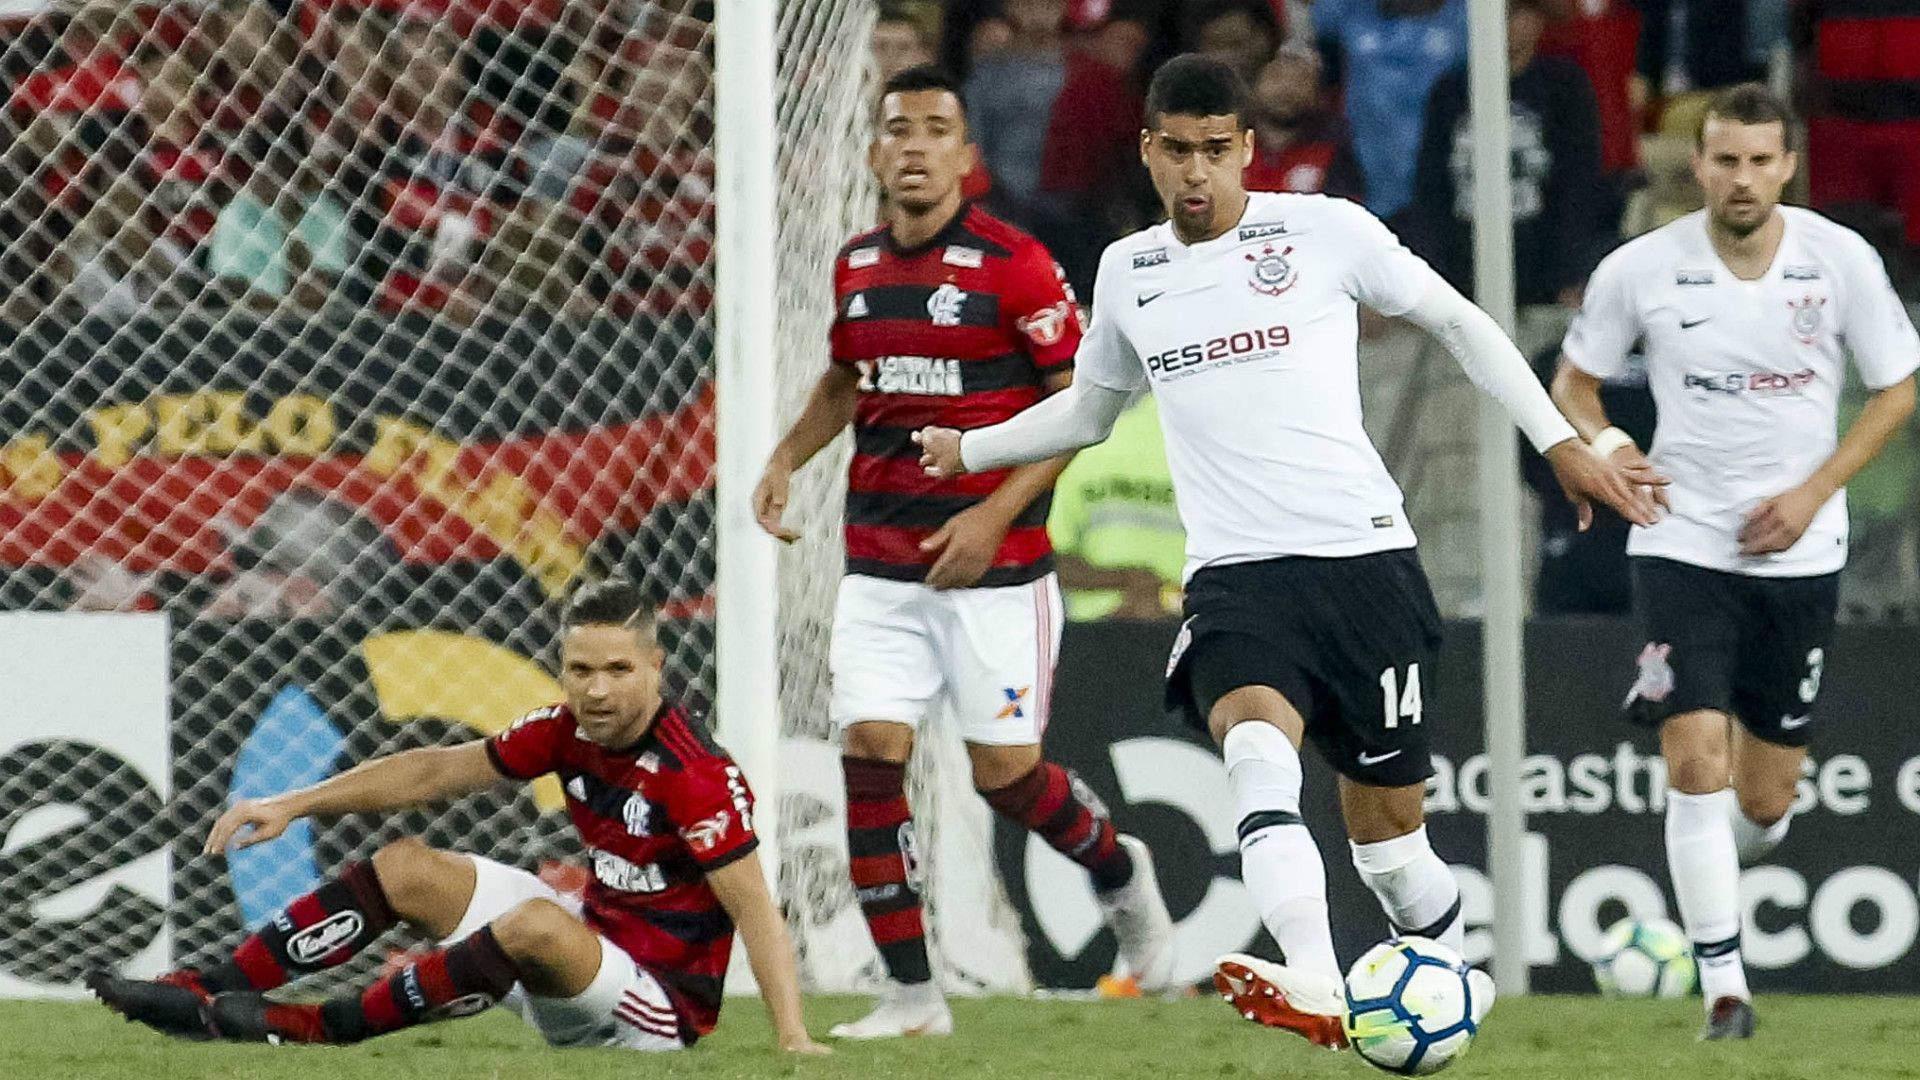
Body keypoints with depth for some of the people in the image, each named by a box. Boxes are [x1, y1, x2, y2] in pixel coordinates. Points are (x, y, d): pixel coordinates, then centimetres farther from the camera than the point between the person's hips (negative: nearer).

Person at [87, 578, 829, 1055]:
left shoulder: (698, 778, -24)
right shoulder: (568, 733, -2)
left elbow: (755, 909, -27)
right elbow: (439, 770, 6)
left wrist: (792, 1036, -38)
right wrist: (294, 806, 4)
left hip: (659, 1004, -9)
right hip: (594, 942, 9)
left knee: (537, 924, -37)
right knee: (405, 869, 5)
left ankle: (323, 1027, -26)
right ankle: (203, 995, -2)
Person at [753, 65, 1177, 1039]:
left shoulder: (1013, 264, -10)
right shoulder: (857, 266, 7)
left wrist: (996, 514, -17)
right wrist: (785, 460, 8)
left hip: (993, 560, -5)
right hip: (878, 559, 5)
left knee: (1005, 774, -2)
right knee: (870, 752, -9)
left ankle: (1118, 871, 31)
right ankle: (912, 995, -2)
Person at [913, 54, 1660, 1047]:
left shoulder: (1324, 230, 2)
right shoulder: (1128, 273, 13)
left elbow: (1457, 322, 11)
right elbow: (1087, 409, 32)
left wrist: (1562, 445, 7)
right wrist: (968, 449, 28)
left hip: (1363, 556, -1)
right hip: (1235, 576, 1)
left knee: (1387, 816, 3)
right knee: (1260, 748, -29)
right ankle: (1312, 985, -46)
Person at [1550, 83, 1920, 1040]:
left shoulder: (1842, 261, -5)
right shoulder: (1640, 270, -7)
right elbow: (1574, 379, 8)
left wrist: (1813, 492, -8)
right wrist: (1603, 443, -14)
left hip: (1798, 555, 1)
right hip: (1682, 541, -1)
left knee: (1763, 806, 6)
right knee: (1696, 761, -16)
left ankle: (1718, 862, 42)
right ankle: (1724, 988, -9)